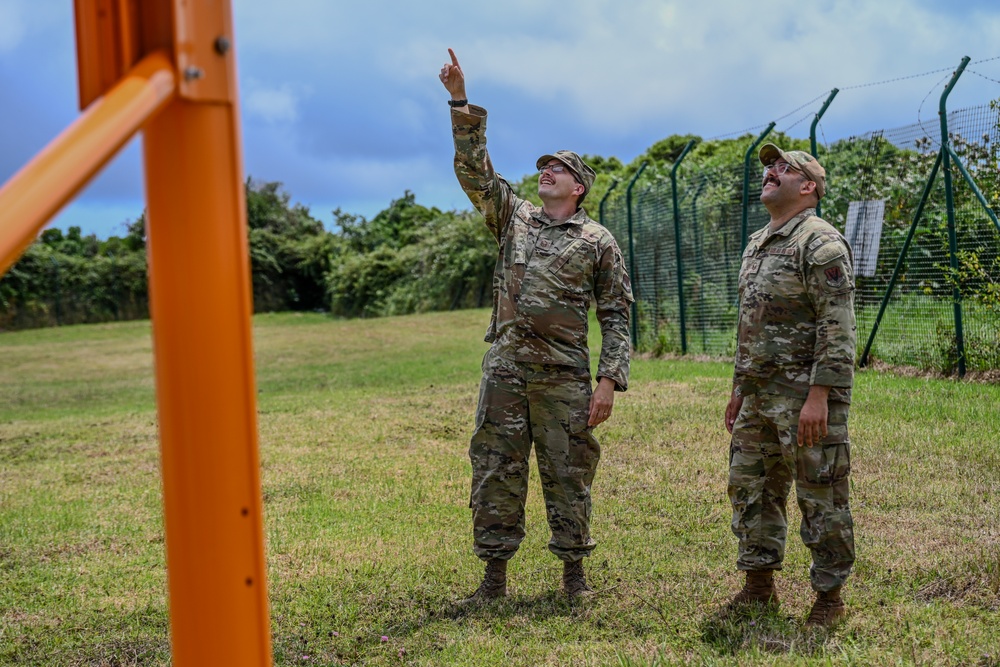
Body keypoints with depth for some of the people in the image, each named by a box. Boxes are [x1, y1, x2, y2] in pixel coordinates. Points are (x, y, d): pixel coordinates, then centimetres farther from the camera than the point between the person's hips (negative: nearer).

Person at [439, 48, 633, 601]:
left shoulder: (598, 242, 3)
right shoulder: (514, 217, 12)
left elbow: (616, 316, 1)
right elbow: (473, 169, 2)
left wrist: (609, 380, -8)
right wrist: (461, 103, -8)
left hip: (563, 375, -3)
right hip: (503, 369, 3)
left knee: (567, 474, 4)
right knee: (495, 472, 5)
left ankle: (574, 571, 18)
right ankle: (495, 574, 15)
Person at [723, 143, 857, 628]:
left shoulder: (820, 242, -12)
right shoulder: (757, 244, 17)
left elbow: (836, 327, -18)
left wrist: (819, 394, -23)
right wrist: (738, 387, 20)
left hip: (806, 397, -9)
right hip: (759, 397, 9)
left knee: (820, 498, 1)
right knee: (750, 488, 13)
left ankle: (829, 597, 13)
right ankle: (759, 587, 26)